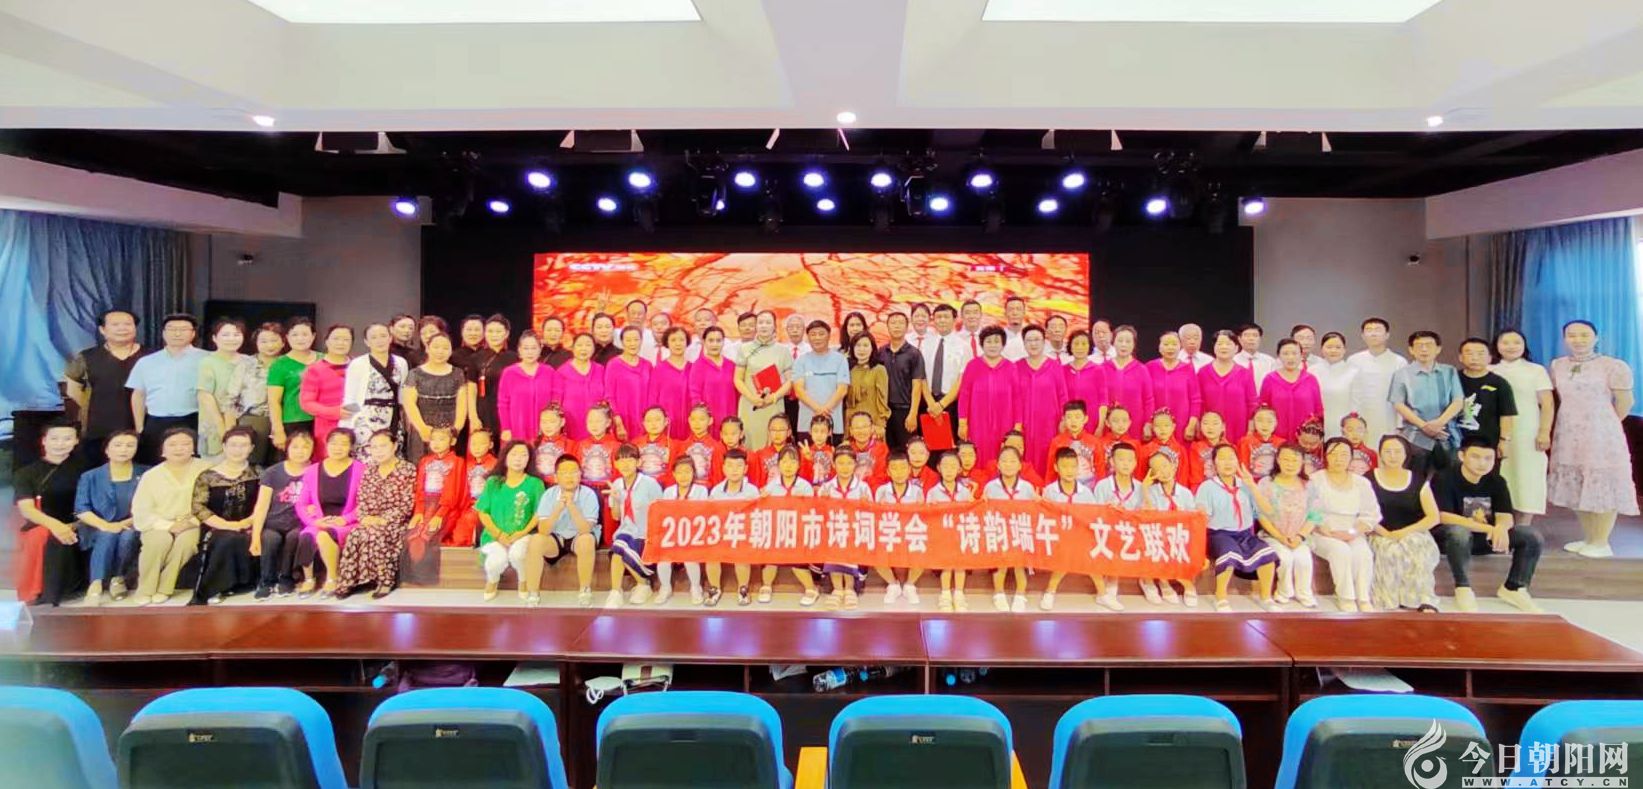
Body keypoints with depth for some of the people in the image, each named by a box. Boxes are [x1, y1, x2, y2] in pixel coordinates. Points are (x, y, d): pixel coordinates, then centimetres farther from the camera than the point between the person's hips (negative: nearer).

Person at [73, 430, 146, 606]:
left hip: (132, 528, 0)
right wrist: (105, 525, -20)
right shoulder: (90, 477, 8)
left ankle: (119, 578, -14)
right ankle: (96, 585, -40)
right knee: (107, 536, -34)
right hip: (99, 530, 0)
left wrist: (127, 523, -17)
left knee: (127, 535, -34)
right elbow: (81, 510, -2)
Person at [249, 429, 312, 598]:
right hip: (272, 525, 0)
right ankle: (266, 581, -10)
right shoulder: (272, 473, 4)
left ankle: (286, 578, -10)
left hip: (297, 526, 0)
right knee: (271, 538, -33)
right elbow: (262, 506, -2)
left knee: (294, 537, -33)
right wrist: (256, 536, -11)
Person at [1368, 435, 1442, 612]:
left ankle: (1424, 600, -32)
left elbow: (1434, 517, 4)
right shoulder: (1369, 480, 6)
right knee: (1390, 549, -35)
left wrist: (1405, 532, -11)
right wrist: (1385, 533, -16)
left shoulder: (1418, 482, 10)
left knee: (1417, 548, -33)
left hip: (1414, 535, 1)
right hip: (1380, 536, -1)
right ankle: (1389, 600, -31)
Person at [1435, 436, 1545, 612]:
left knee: (1532, 536, -12)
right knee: (1459, 531, -40)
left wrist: (1501, 527, -35)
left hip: (1484, 538, 6)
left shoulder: (1496, 481, -1)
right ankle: (1463, 588, -23)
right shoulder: (1445, 479, -19)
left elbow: (1506, 516, -9)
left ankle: (1514, 588, 1)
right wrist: (1488, 528, -32)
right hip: (1448, 537, -6)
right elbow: (1443, 517, -27)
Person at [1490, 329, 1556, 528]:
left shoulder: (1536, 370, 6)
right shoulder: (1490, 372, 10)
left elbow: (1547, 404, 1)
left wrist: (1544, 432, -8)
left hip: (1527, 435, -1)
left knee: (1525, 481, -1)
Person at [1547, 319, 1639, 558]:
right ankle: (1587, 538, 22)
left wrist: (1605, 424, 5)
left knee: (1603, 486, 0)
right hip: (1568, 436, 6)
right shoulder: (1557, 366, 7)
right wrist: (1573, 420, 14)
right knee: (1577, 487, 11)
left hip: (1601, 436, -6)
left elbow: (1625, 402, -5)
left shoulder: (1613, 367, -10)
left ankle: (1601, 543, 6)